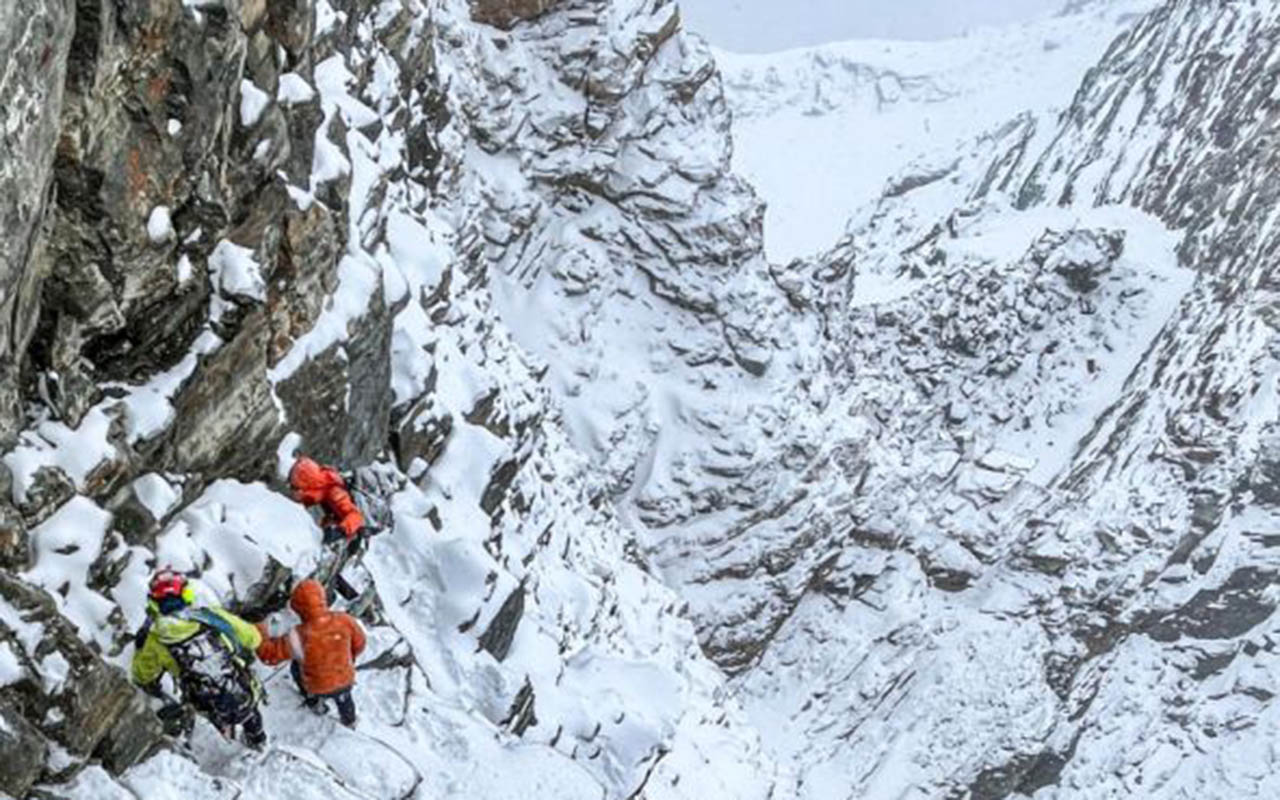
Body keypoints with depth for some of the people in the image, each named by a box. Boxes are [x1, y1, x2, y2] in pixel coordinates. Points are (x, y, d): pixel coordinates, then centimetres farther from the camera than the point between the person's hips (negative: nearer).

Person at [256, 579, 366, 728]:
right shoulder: (344, 621, -27)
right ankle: (349, 720, 66)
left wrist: (258, 630, -13)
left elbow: (269, 653, -26)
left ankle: (314, 703, 46)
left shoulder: (299, 636, -37)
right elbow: (358, 644, -8)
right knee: (343, 698, 38)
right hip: (346, 681, 2)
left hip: (318, 688, -2)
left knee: (296, 666, 30)